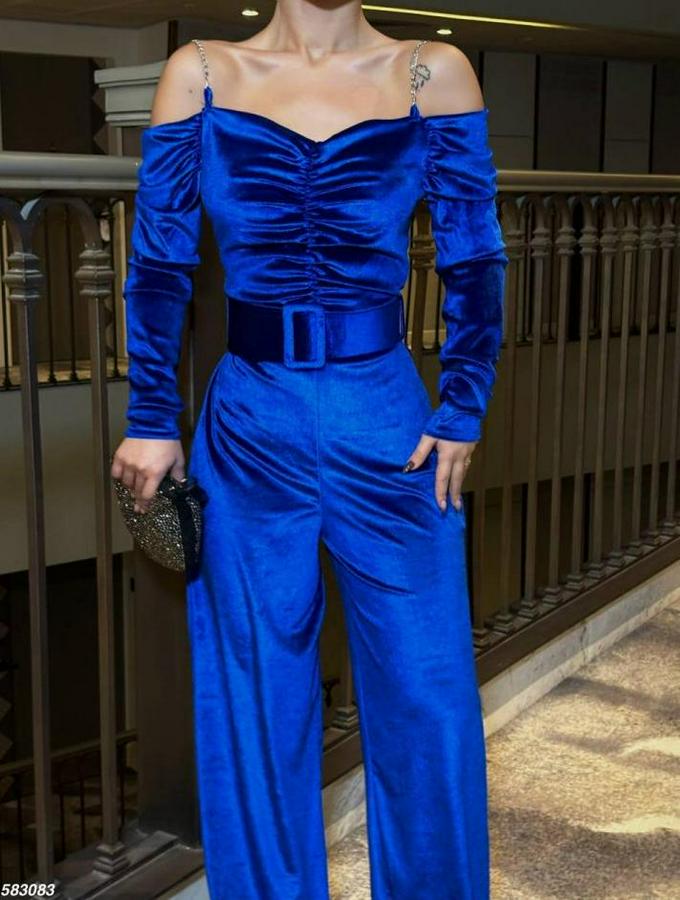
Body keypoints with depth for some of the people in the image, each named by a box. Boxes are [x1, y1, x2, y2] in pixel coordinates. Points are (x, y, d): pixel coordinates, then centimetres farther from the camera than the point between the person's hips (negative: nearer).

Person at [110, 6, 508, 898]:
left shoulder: (431, 72, 3)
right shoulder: (203, 72, 4)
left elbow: (475, 263, 3)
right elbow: (160, 264, 4)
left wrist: (462, 414, -2)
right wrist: (152, 420, 1)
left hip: (388, 422, 0)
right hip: (249, 429, 0)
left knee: (424, 699, 8)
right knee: (258, 706, 11)